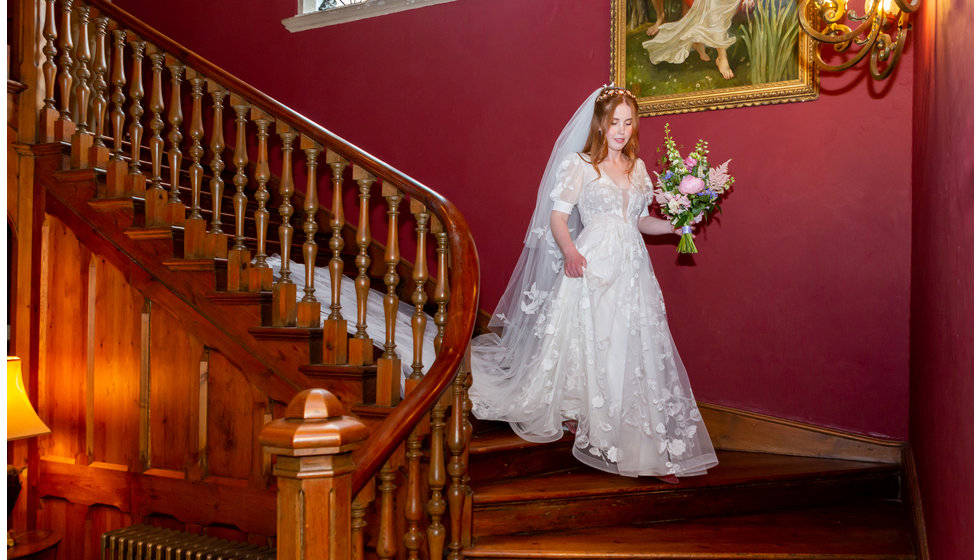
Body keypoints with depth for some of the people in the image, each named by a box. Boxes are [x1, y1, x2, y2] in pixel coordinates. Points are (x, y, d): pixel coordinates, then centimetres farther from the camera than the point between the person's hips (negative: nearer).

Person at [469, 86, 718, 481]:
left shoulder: (637, 168, 16)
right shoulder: (579, 165, -1)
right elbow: (558, 217, -7)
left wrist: (675, 225, 5)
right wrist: (570, 251, -23)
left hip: (632, 268, 5)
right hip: (591, 265, -5)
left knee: (637, 350, 2)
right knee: (587, 342, -1)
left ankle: (652, 447, 4)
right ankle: (575, 413, 22)